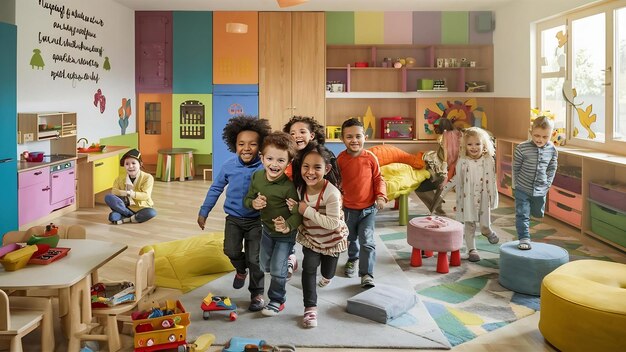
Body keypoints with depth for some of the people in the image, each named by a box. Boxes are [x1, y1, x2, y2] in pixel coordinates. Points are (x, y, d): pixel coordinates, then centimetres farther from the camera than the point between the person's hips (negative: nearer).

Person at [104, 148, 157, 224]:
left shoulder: (148, 177, -7)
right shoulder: (120, 179, 4)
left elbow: (146, 195, -16)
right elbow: (113, 192, -9)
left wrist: (132, 194, -32)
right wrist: (125, 193, -29)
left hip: (141, 207, -3)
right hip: (125, 207, 3)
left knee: (151, 213, -36)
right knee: (108, 197, -24)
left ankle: (126, 219, -21)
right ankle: (134, 217, -18)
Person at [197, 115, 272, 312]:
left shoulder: (264, 168, -16)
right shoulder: (229, 166, -7)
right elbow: (216, 189, 5)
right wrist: (204, 212, 10)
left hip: (256, 220, -2)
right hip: (233, 218, 2)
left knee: (255, 258, 1)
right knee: (231, 251, -8)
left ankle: (257, 294, 22)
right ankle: (241, 269, 29)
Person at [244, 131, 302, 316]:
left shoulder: (288, 186, -30)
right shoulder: (257, 176, -12)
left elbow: (297, 213, -27)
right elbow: (247, 199, -1)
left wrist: (288, 226, -45)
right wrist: (253, 203, -23)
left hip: (285, 233, -6)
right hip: (267, 228, 6)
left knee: (277, 270, 0)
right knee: (264, 265, 23)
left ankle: (277, 300, 23)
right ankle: (288, 260, 53)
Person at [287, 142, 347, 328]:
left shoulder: (332, 193, -35)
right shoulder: (301, 187, -16)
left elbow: (333, 223, -36)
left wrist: (307, 211, -35)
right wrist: (295, 207, -24)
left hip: (332, 239, -2)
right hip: (310, 236, 3)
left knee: (327, 272, 19)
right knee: (309, 268, -11)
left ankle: (327, 276, 58)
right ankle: (310, 307, 2)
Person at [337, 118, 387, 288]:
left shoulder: (370, 157, -11)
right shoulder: (341, 159, -10)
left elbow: (378, 178, -2)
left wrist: (381, 196, -14)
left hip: (368, 208, -2)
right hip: (348, 208, 2)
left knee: (367, 241, -8)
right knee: (351, 238, 23)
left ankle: (367, 274, 0)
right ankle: (352, 259, 50)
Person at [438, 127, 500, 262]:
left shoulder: (488, 161, -6)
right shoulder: (462, 161, -6)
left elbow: (491, 180, -1)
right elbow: (456, 179, 3)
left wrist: (493, 198, -1)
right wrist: (444, 191, 3)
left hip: (483, 198, 0)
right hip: (467, 199, 0)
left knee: (485, 224, 7)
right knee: (469, 224, 4)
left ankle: (487, 231, 43)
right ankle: (472, 249, 15)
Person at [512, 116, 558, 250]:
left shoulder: (552, 150, -6)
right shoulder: (522, 148, -16)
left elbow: (552, 169, 8)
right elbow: (515, 168, -5)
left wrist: (547, 184, 3)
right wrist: (515, 185, -1)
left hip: (540, 190, 3)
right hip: (522, 189, -3)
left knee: (538, 213, 20)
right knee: (522, 214, -2)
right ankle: (524, 238, 7)